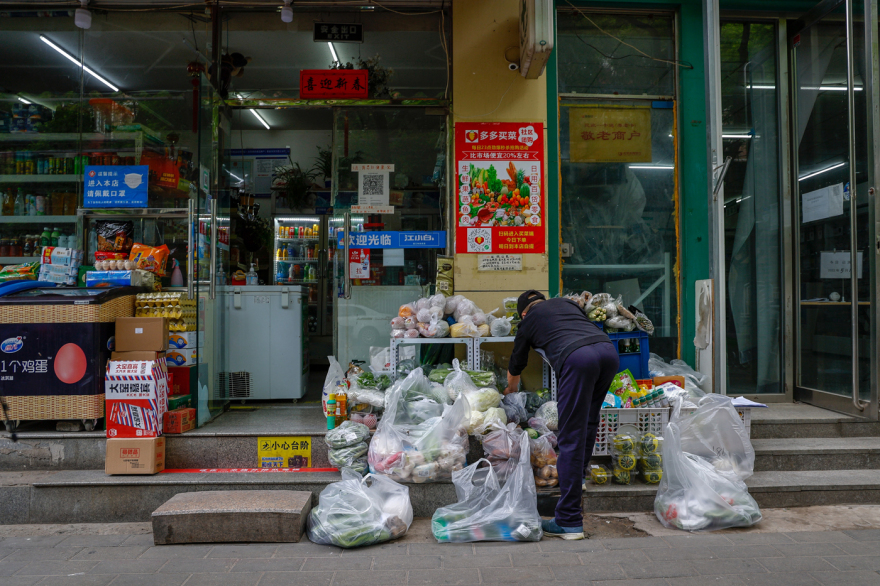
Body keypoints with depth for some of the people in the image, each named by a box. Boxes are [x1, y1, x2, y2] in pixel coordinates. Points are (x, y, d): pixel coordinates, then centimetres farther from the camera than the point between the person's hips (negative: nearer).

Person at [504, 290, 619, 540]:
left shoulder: (528, 321, 26)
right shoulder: (566, 302, 34)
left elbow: (515, 367, 40)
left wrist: (511, 389, 60)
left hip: (577, 357, -5)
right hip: (608, 349, 5)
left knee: (571, 439, -3)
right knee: (588, 420, 27)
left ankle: (569, 521, -1)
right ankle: (577, 477, 36)